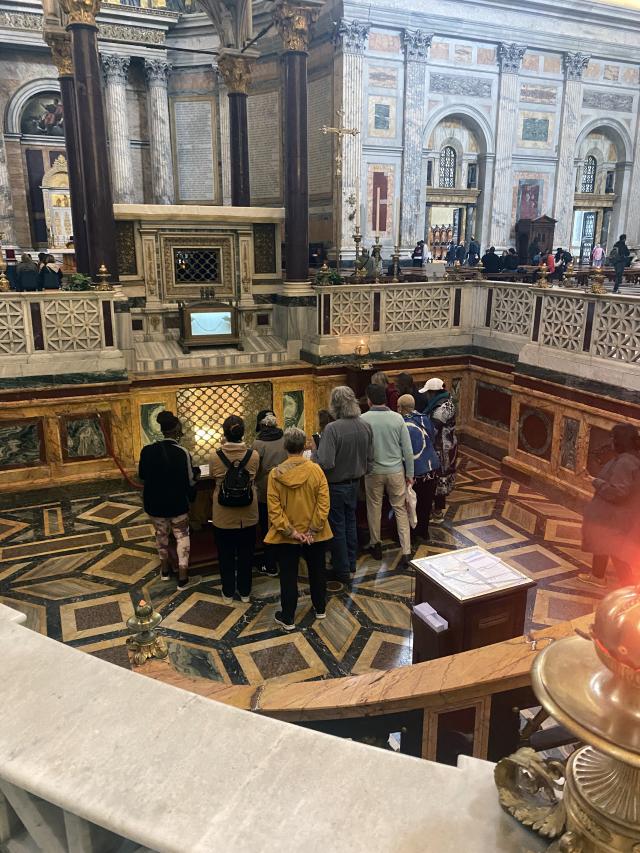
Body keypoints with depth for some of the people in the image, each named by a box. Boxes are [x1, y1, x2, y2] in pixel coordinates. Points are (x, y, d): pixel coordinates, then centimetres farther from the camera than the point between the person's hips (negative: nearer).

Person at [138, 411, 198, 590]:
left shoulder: (147, 450, -10)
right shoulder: (182, 453, -19)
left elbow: (142, 476, 5)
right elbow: (190, 482, -12)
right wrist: (195, 473, 8)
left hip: (154, 503, 3)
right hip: (177, 503, -3)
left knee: (161, 534, 25)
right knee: (182, 536, 15)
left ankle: (165, 569, 40)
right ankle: (182, 577, 11)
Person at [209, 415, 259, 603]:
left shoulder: (215, 456, -17)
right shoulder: (253, 455, -15)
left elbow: (213, 478, 1)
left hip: (223, 517, -1)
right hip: (248, 517, 1)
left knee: (226, 556, 17)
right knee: (246, 555, 18)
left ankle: (228, 593, 30)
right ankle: (245, 592, 31)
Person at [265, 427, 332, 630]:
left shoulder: (275, 474, -13)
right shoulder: (316, 470, -13)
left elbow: (274, 508, -15)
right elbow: (323, 503, -15)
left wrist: (290, 531, -12)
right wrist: (313, 530, -11)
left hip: (285, 537, -1)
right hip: (315, 534, 1)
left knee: (288, 576, 11)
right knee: (317, 571, 20)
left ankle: (288, 618, 20)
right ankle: (320, 609, 37)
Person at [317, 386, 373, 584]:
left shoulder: (332, 428, -26)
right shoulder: (366, 427, -6)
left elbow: (326, 463, -30)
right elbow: (370, 460, 2)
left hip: (335, 485, -6)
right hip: (354, 483, 6)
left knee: (337, 527, 9)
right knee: (350, 523, 21)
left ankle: (342, 571, 21)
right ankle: (351, 565, 34)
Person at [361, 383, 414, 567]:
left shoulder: (363, 419, -12)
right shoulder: (397, 418, -8)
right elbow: (408, 449, -4)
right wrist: (410, 473, 6)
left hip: (373, 471, -1)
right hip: (396, 471, 1)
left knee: (374, 508, 17)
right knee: (401, 510, 10)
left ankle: (375, 545, 31)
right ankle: (406, 552, 7)